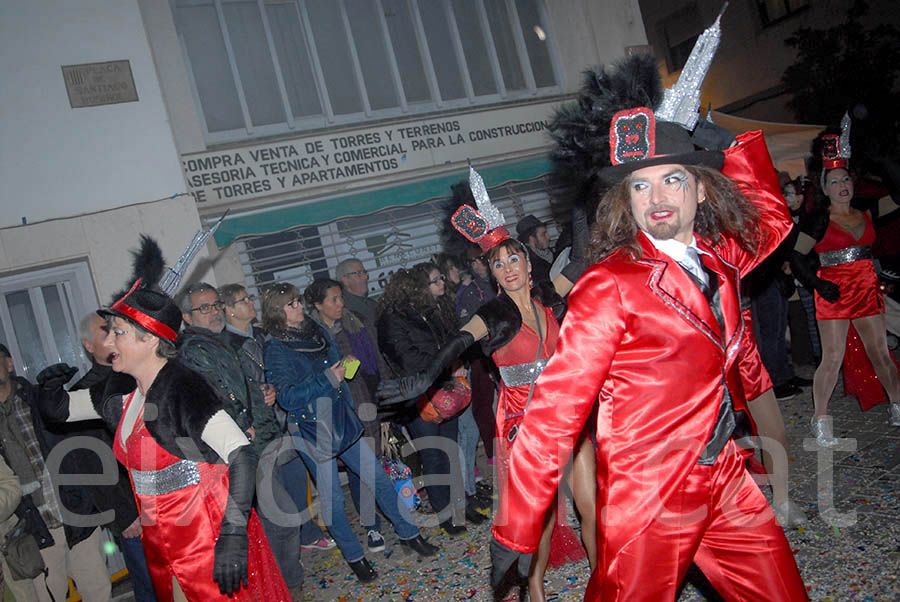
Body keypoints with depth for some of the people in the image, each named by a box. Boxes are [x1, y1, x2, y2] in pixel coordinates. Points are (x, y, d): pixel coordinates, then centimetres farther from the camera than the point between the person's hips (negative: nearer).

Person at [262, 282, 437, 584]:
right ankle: (354, 557, 25)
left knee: (380, 479, 8)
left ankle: (407, 534, 25)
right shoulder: (275, 349, -12)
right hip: (311, 430, -5)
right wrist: (328, 379, -22)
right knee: (332, 500, 6)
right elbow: (287, 397, -20)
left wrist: (345, 367, 4)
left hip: (342, 421, 6)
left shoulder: (317, 331, 7)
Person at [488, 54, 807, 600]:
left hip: (726, 481, 7)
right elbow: (555, 411, -19)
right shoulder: (609, 288, -18)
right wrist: (516, 530, -19)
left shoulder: (718, 258, 3)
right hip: (649, 501, -6)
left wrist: (738, 140, 13)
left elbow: (773, 218, 26)